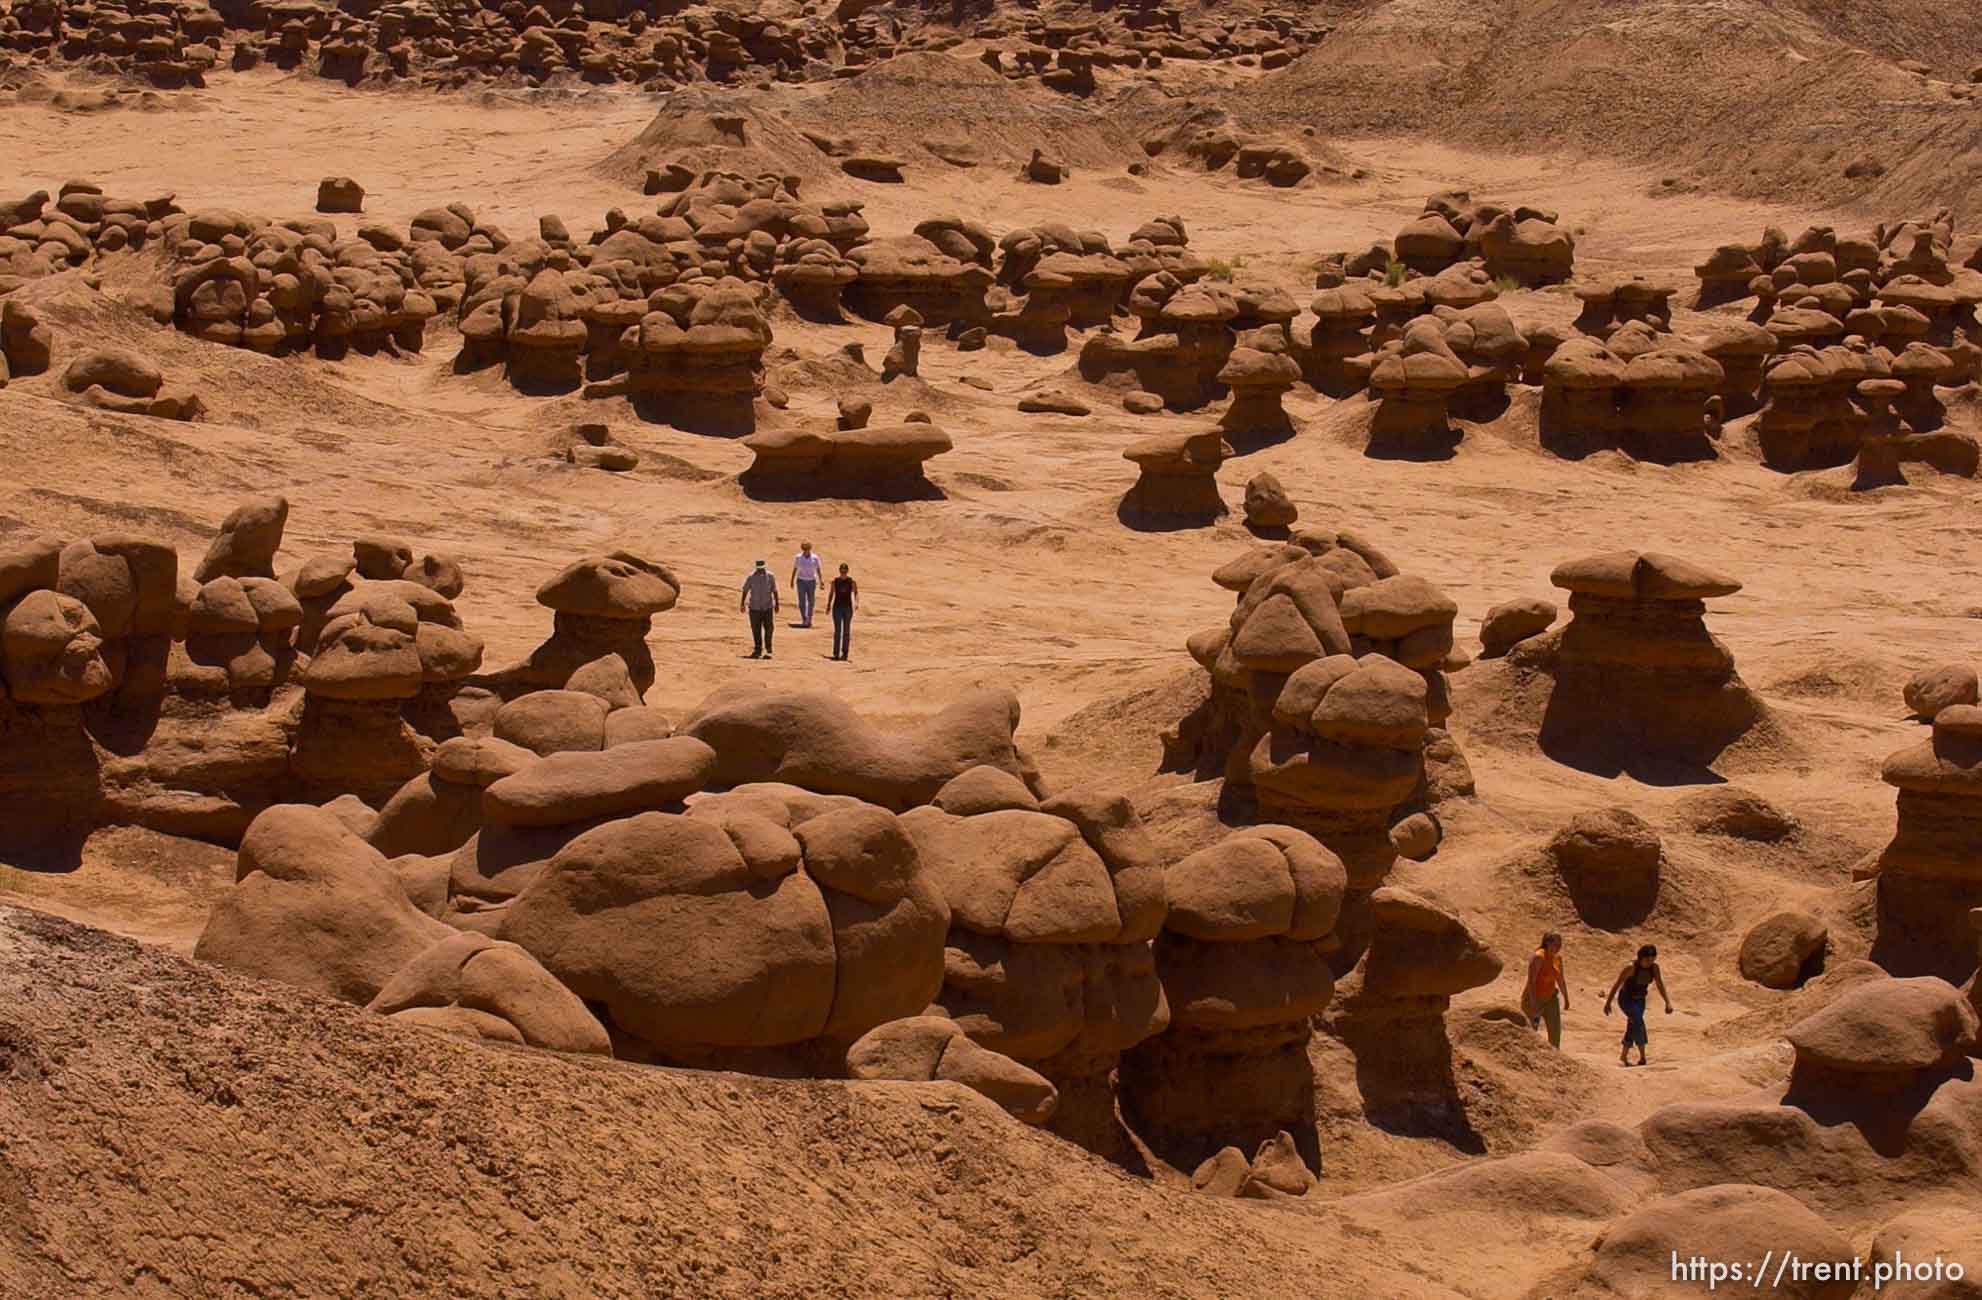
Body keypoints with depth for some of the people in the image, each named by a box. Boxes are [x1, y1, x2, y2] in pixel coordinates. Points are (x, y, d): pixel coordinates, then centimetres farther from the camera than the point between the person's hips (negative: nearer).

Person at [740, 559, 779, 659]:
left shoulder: (770, 576, -3)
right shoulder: (751, 577, -6)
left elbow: (774, 590, 4)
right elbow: (745, 590, 1)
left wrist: (777, 604, 4)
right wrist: (742, 604, 2)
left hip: (768, 606, 0)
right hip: (754, 607, 0)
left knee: (769, 628, -2)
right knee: (756, 629, 2)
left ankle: (768, 646, 20)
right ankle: (758, 649, 12)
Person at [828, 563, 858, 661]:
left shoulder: (852, 581, -3)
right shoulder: (835, 581, 1)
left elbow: (856, 593, -8)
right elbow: (831, 594, 10)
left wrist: (857, 602, -27)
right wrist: (828, 606, 7)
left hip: (848, 608, 0)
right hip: (837, 607, 0)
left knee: (847, 631, 6)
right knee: (837, 631, -7)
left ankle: (845, 652, 15)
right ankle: (836, 653, -7)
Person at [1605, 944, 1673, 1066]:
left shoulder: (1654, 967, -11)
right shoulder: (1631, 967, -26)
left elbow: (1660, 985, -10)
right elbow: (1617, 984, -20)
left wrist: (1668, 1002, -21)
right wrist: (1608, 1002, -18)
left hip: (1640, 1000, 6)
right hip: (1626, 999, -6)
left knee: (1633, 1027, 10)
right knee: (1638, 1022, -23)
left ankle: (1623, 1057, 24)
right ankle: (1642, 1056, -20)